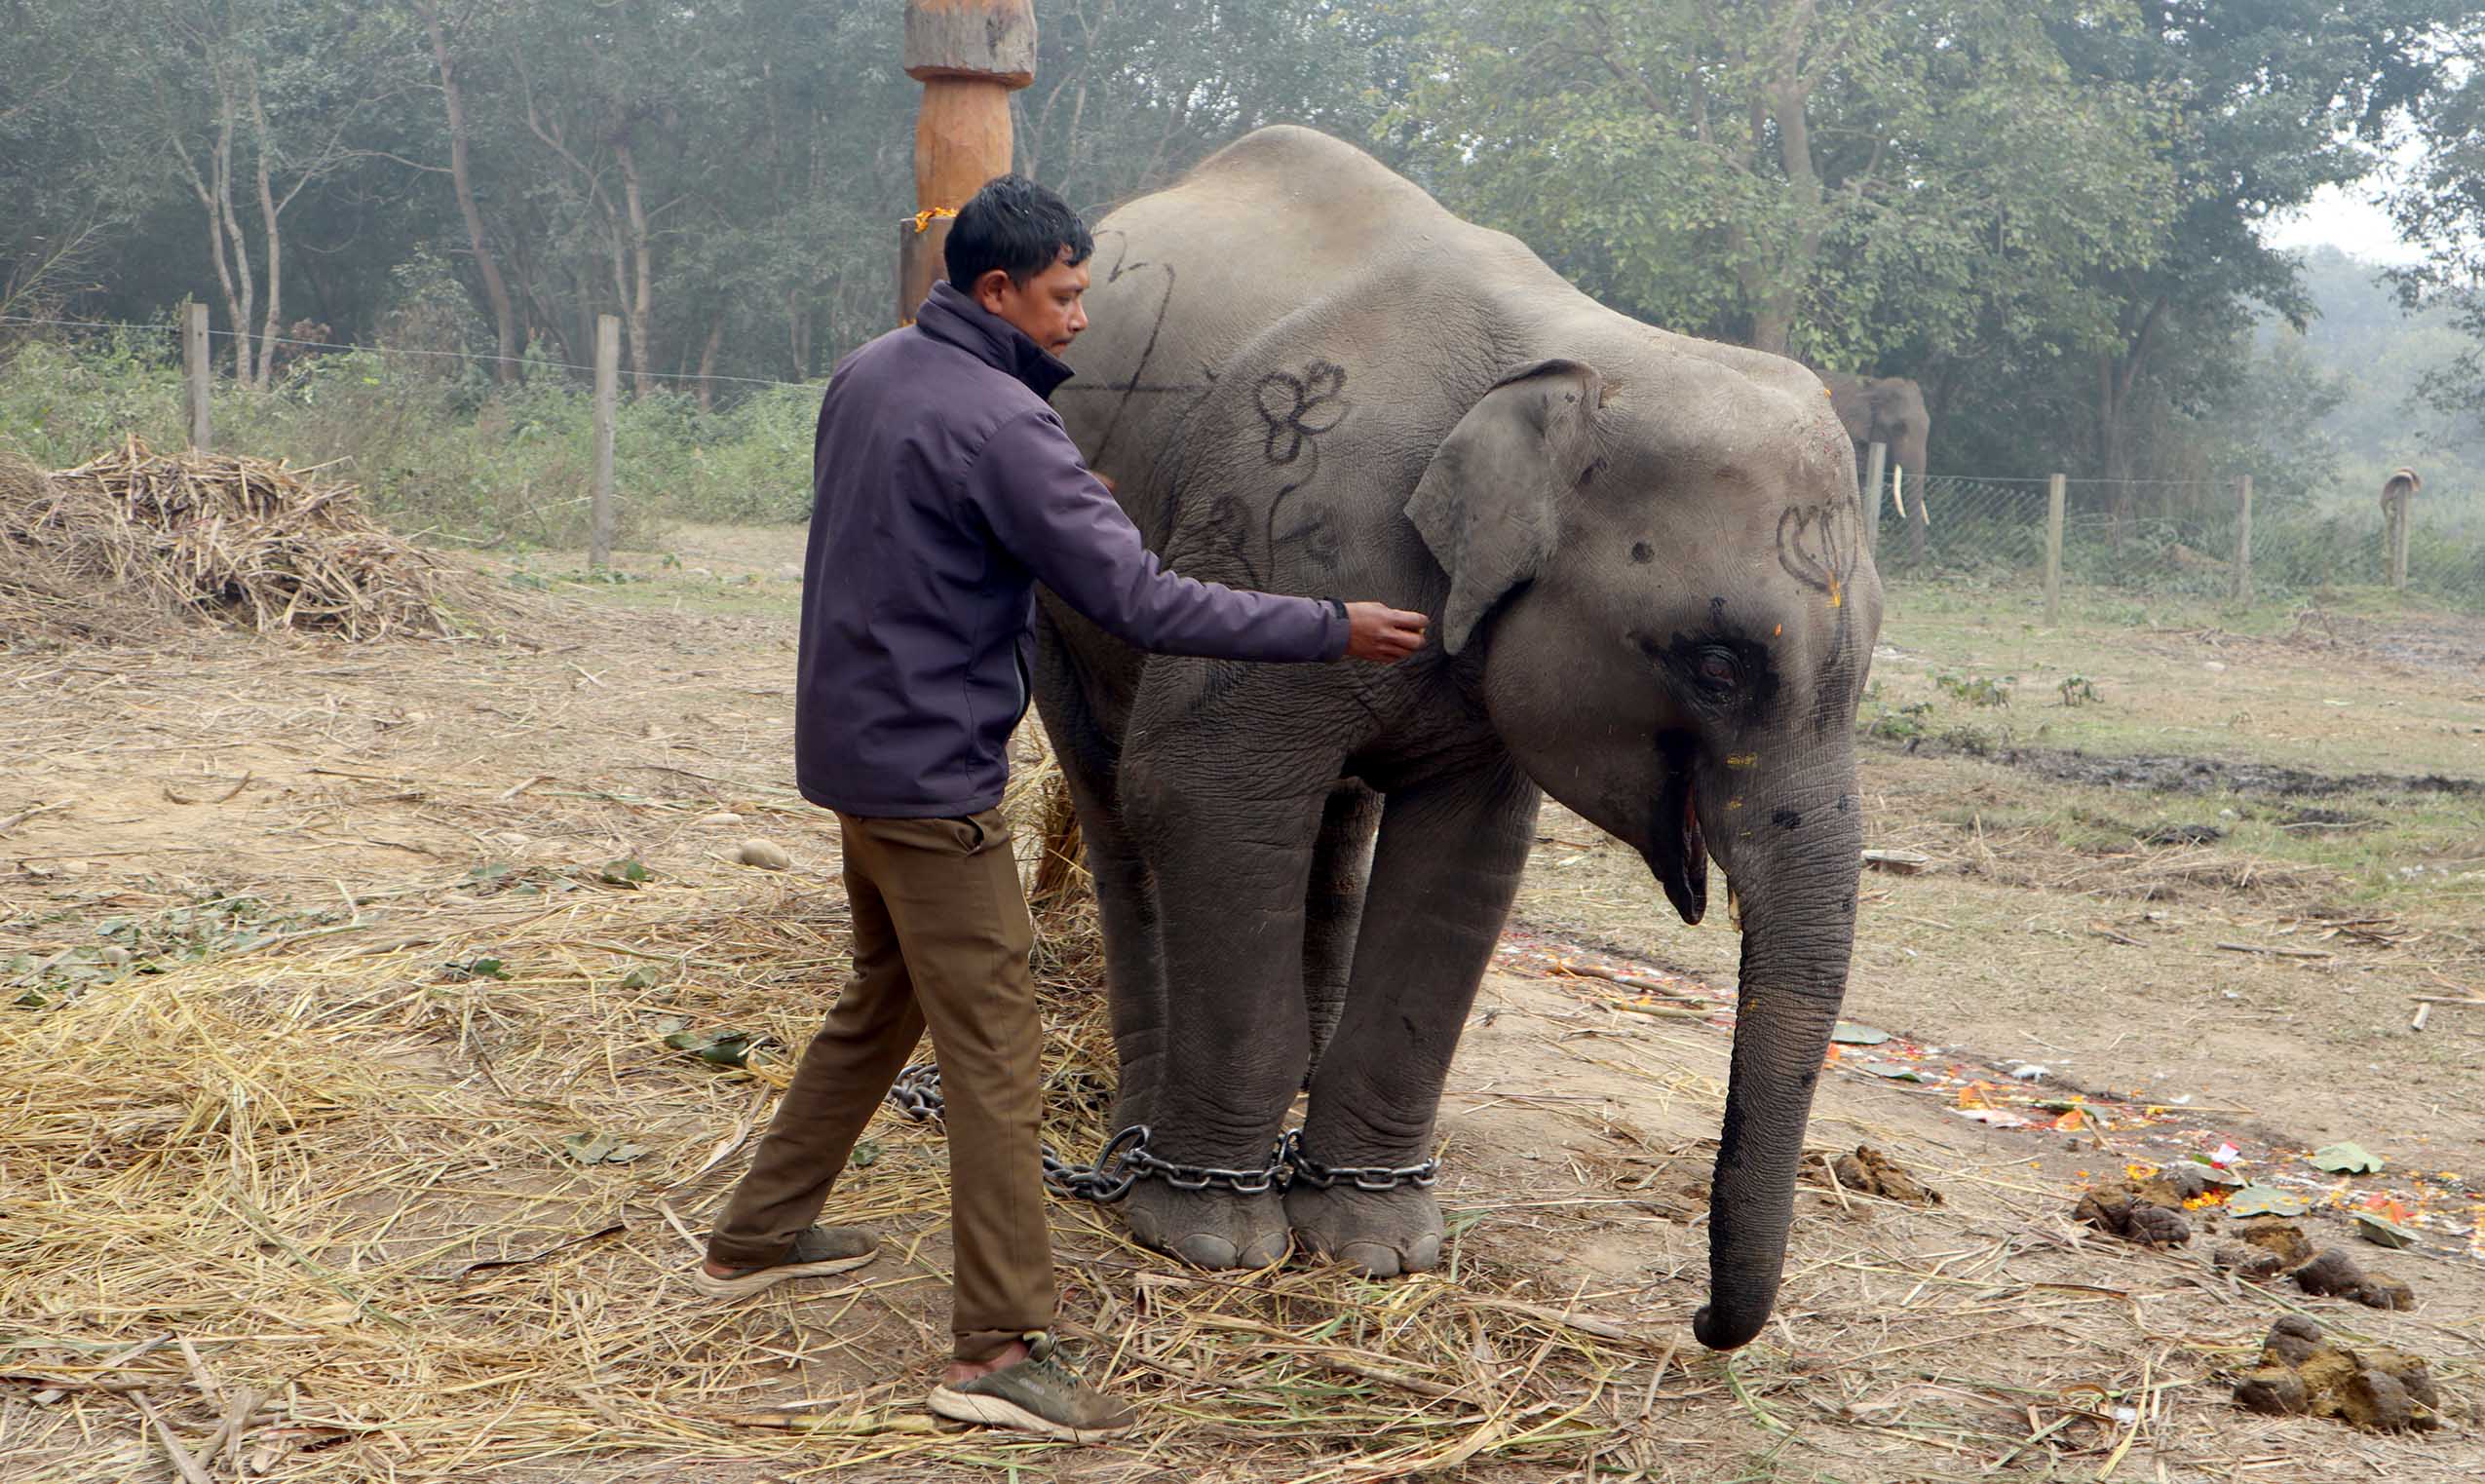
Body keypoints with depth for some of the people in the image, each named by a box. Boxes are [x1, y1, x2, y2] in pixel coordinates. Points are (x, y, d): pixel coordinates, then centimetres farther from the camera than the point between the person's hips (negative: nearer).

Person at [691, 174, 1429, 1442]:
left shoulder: (867, 375, 7)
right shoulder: (1000, 424, -21)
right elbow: (1140, 601, -24)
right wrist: (1331, 630, -18)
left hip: (856, 751, 10)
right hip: (932, 776, -9)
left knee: (884, 999, 24)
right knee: (994, 1055, -5)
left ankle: (755, 1238, 35)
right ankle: (1000, 1349, -2)